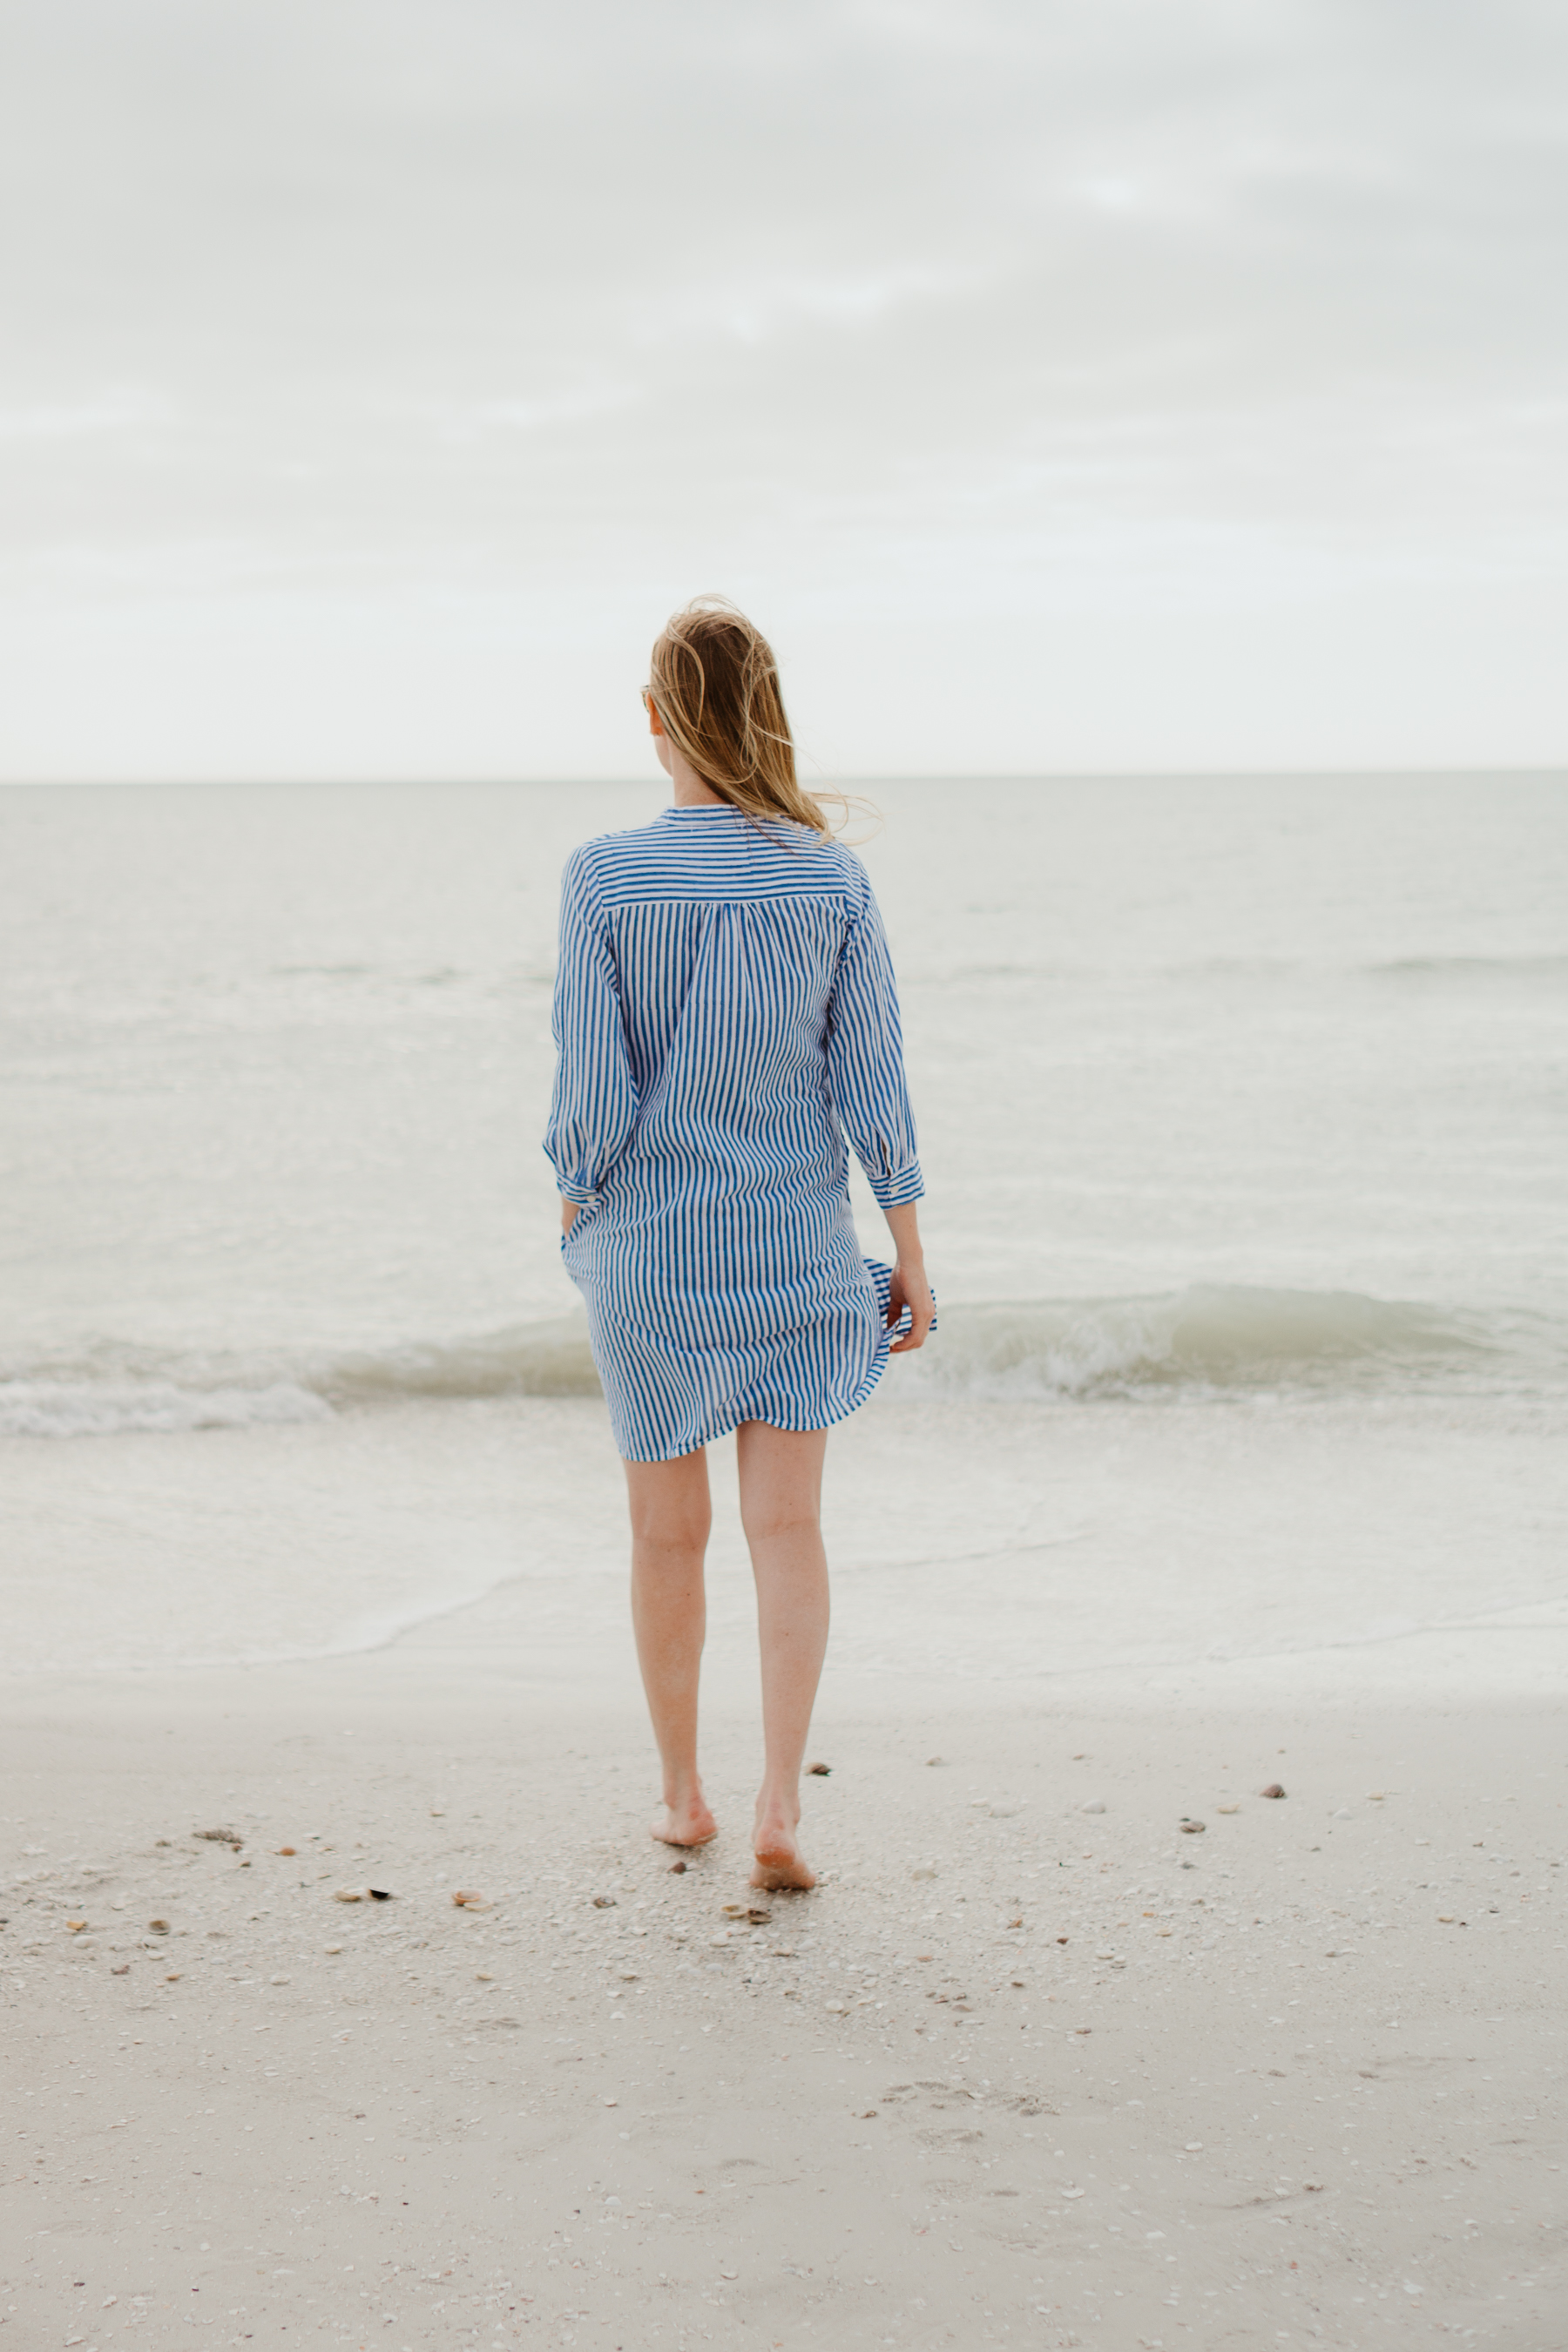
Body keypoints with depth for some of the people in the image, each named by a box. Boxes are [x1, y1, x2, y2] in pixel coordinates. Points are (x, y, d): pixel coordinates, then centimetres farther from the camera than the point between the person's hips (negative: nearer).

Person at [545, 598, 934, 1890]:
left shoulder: (605, 877, -12)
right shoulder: (832, 877, -7)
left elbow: (593, 1092, -12)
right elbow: (871, 1085, -4)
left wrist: (575, 1204, 7)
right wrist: (911, 1252, 5)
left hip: (648, 1248, -1)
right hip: (798, 1247, 1)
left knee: (670, 1529, 14)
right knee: (789, 1528, 6)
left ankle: (684, 1793, 28)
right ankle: (782, 1806, -4)